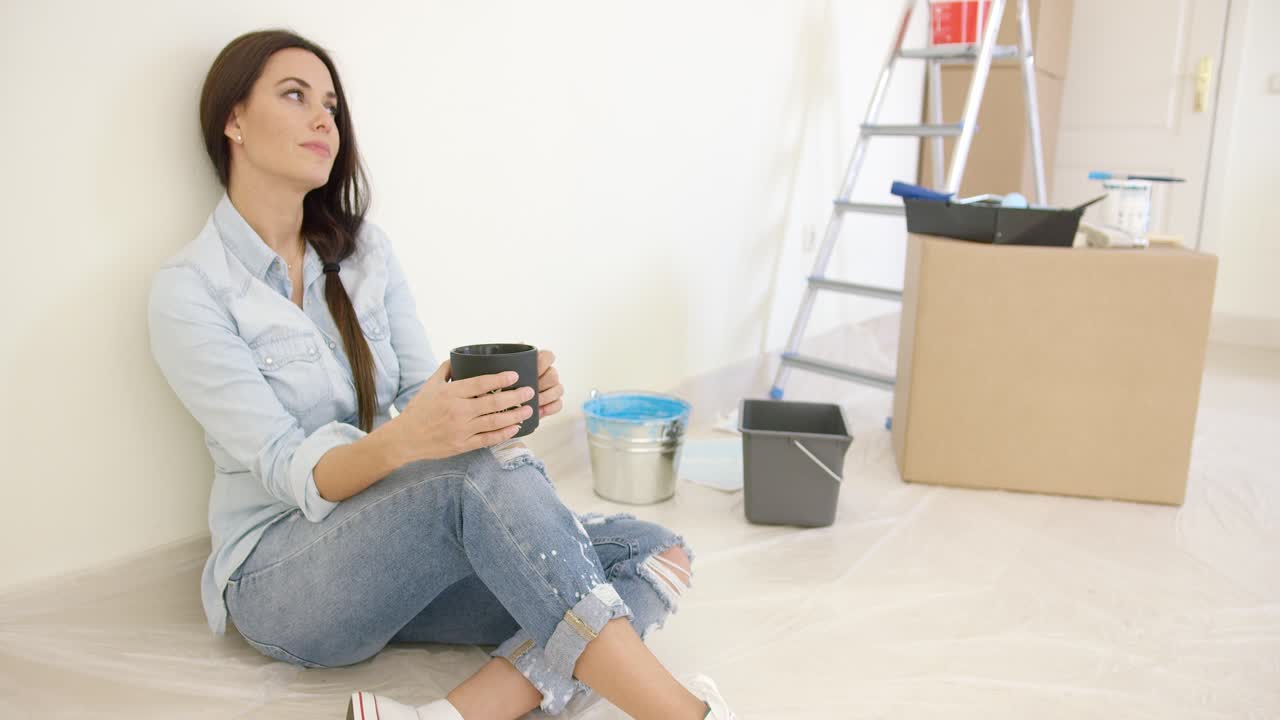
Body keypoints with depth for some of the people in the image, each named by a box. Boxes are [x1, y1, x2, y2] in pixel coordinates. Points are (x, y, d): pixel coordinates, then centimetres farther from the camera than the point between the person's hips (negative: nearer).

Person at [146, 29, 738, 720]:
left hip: (398, 545, 6)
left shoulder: (363, 250, 7)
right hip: (280, 578, -5)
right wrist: (400, 441, -39)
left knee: (652, 555, -15)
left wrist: (506, 401, -23)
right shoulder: (187, 290, -9)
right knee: (490, 473, -36)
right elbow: (291, 473, -17)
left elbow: (423, 395, 0)